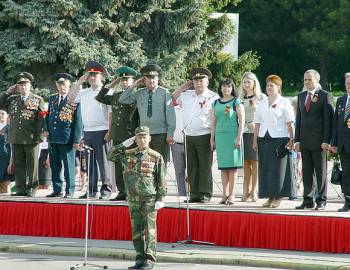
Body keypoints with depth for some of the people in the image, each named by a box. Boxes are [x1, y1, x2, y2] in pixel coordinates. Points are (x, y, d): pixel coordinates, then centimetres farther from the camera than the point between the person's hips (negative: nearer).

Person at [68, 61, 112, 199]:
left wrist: (110, 131, -16)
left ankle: (106, 189, -1)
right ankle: (92, 190, 14)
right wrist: (79, 82, 8)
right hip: (87, 131, 6)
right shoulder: (84, 92, 15)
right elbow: (70, 99, 11)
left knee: (103, 161, -5)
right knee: (90, 162, 9)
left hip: (101, 131, -6)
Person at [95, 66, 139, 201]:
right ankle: (122, 192, 12)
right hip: (117, 136, 6)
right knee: (118, 166, 7)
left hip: (130, 136, -6)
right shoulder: (116, 95, 15)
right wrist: (110, 85, 12)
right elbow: (99, 98, 20)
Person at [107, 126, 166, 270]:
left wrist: (160, 199, -8)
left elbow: (161, 180, -3)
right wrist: (124, 144, 1)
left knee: (150, 230, -3)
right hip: (133, 199, 4)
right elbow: (111, 156, 9)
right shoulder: (128, 154, 8)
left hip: (150, 198, -4)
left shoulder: (156, 157, -2)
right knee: (137, 231, 7)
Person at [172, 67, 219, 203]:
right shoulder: (186, 95, 14)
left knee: (205, 166, -3)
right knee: (192, 167, 6)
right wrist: (183, 87, 13)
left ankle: (205, 194, 1)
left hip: (204, 136, -5)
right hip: (189, 136, 5)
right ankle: (194, 194, 11)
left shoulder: (213, 97, -1)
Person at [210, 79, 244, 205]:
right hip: (220, 136, 4)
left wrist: (239, 138, -11)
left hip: (232, 135, -4)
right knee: (223, 166, 4)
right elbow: (213, 122, 17)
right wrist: (212, 138, 12)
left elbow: (241, 121, -4)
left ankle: (231, 194, 0)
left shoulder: (236, 102, 0)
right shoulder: (216, 103, 14)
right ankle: (225, 194, 9)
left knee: (232, 166, -4)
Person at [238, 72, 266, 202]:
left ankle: (254, 191, -2)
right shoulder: (240, 98, 15)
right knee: (246, 162, 1)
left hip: (256, 133, -3)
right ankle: (246, 191, 3)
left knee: (255, 162, -5)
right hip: (244, 133, 3)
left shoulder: (261, 97, 4)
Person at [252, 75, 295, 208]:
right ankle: (270, 197, 9)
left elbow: (290, 123, -4)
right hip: (264, 139, 5)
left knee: (278, 168, -4)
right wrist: (255, 140, 9)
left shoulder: (284, 102, 1)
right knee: (265, 168, 3)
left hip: (279, 139, -5)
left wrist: (291, 140, -11)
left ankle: (278, 197, 1)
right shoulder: (262, 103, 15)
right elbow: (257, 123, 15)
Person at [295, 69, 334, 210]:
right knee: (306, 172, 7)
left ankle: (321, 201, 4)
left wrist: (326, 140, -13)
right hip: (304, 141, 6)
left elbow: (328, 119, -7)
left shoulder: (325, 96, -3)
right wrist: (297, 140, 10)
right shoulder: (301, 96, 15)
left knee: (321, 172, 0)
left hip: (319, 141, -6)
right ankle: (308, 200, 13)